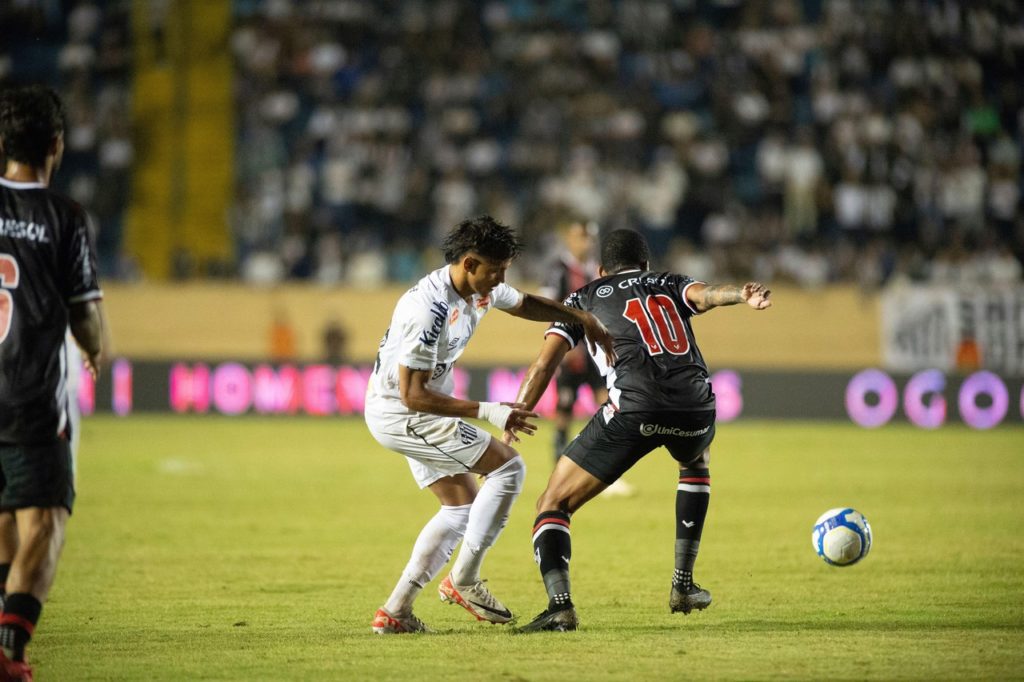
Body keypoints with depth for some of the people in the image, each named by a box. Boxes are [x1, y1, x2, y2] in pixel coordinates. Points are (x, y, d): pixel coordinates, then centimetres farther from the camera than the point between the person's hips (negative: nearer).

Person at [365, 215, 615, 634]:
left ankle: (395, 611, 9)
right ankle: (463, 581, -5)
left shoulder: (480, 288, -1)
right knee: (508, 466, -11)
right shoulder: (429, 310, -29)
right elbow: (413, 395, -28)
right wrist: (486, 412, -29)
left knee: (462, 507, 12)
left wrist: (583, 319, 14)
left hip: (418, 412, 10)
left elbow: (526, 304, 22)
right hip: (399, 412, -10)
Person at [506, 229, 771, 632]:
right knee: (696, 466, 39)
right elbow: (706, 295, 2)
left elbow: (542, 367, 12)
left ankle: (559, 604, -17)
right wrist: (742, 296, -19)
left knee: (553, 505, 7)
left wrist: (508, 433, 12)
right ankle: (683, 587, 35)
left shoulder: (583, 300, 24)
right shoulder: (669, 284, 27)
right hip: (696, 409, 3)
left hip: (633, 409, -3)